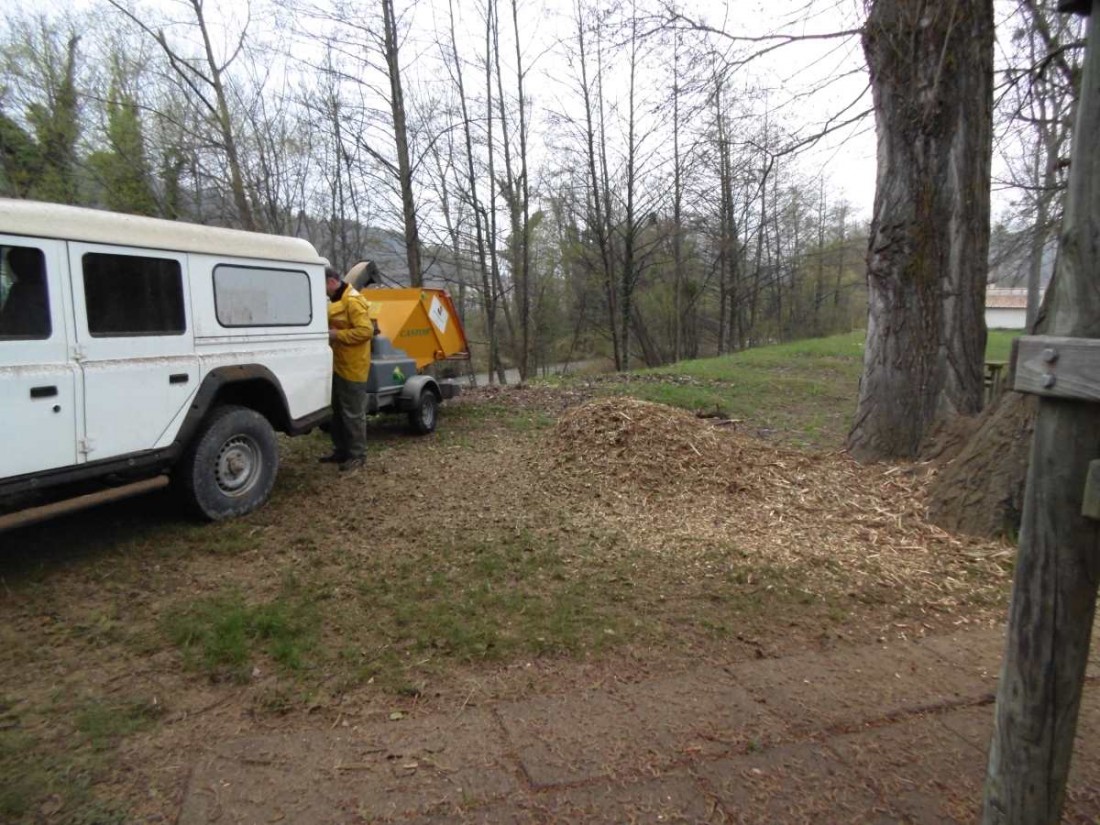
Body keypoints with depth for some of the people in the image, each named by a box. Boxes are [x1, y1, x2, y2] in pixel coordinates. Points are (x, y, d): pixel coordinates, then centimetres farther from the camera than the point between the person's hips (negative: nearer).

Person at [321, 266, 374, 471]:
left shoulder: (353, 301, -17)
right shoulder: (337, 300, 15)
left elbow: (365, 331, -25)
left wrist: (336, 335, -21)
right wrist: (330, 333, 8)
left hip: (352, 367, -10)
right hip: (339, 365, 10)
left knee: (353, 413, -3)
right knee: (338, 411, 16)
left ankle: (358, 455, 6)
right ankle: (341, 451, 26)